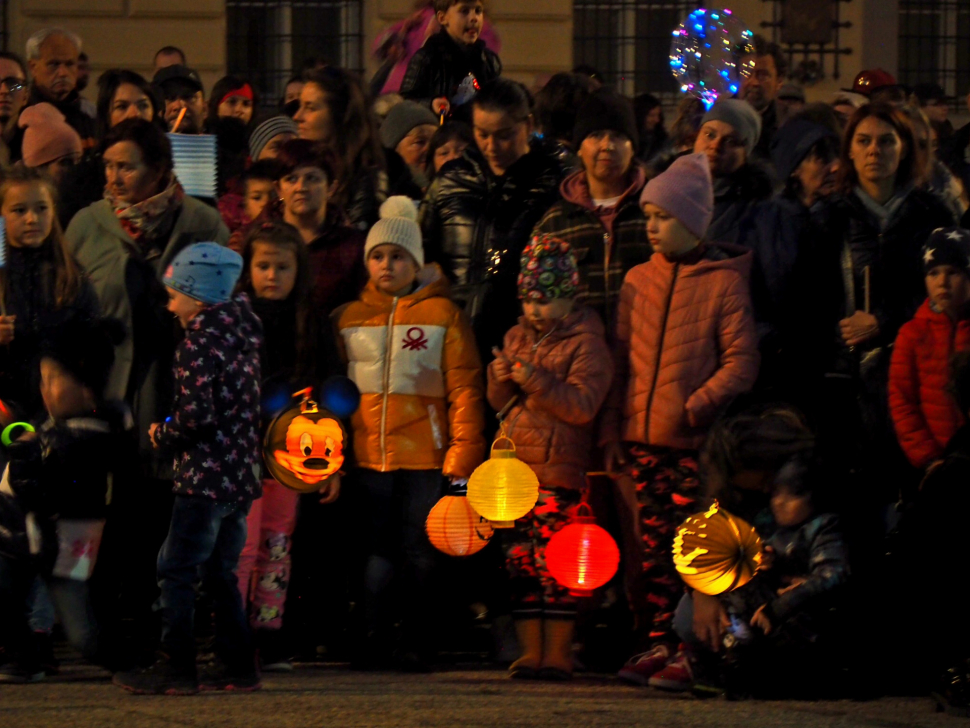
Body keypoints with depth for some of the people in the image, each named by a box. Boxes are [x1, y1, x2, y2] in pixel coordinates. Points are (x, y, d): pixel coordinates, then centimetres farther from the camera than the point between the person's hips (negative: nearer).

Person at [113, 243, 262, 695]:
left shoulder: (199, 341, -14)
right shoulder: (241, 333, 12)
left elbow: (196, 415, -22)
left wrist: (162, 436, -4)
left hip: (205, 477, -9)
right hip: (241, 474, 9)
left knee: (177, 571, -4)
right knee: (220, 572, 15)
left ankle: (177, 669, -6)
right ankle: (237, 664, 15)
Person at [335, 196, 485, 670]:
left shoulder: (443, 314, 4)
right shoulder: (349, 319, 12)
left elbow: (464, 389, 1)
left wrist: (463, 456, -7)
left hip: (425, 457, -2)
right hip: (366, 456, 2)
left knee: (418, 555, 1)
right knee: (374, 555, 1)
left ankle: (416, 645, 9)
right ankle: (370, 644, 8)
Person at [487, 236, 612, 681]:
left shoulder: (586, 344, -3)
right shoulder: (518, 337, 17)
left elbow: (583, 405, -14)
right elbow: (498, 402, 18)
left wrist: (535, 380, -23)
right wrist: (500, 378, -5)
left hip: (559, 469, -6)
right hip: (514, 467, 6)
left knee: (553, 562, -10)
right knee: (520, 561, 4)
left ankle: (558, 653, -5)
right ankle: (531, 652, 8)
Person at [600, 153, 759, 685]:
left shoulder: (725, 282, -1)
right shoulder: (638, 281, 13)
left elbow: (742, 362, -5)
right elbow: (621, 359, 16)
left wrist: (696, 406, -16)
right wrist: (612, 430, 9)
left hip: (697, 440, -5)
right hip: (642, 437, 5)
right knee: (654, 545, 4)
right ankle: (658, 643, 7)